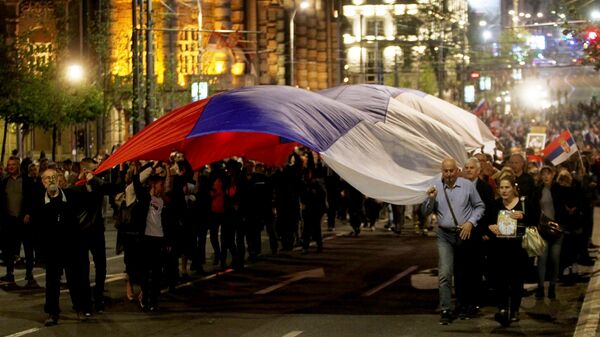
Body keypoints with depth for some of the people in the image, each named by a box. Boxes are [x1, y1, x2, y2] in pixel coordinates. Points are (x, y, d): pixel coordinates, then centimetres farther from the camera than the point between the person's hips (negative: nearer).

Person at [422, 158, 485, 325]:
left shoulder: (467, 185, -4)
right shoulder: (435, 187, -3)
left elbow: (480, 206, 5)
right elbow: (425, 212, 3)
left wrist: (471, 222, -8)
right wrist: (431, 199, -16)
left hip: (465, 234, 0)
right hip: (445, 236, 0)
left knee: (462, 274, 14)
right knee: (445, 274, -11)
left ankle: (463, 306, 29)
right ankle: (446, 311, -8)